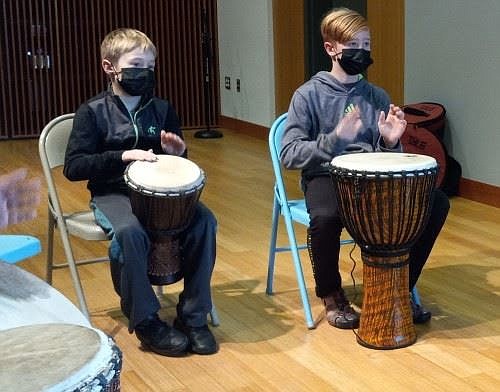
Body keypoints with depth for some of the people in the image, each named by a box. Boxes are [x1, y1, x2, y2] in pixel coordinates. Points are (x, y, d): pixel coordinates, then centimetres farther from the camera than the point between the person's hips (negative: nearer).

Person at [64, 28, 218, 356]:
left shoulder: (162, 110, 9)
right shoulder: (93, 112, -2)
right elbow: (73, 166, -10)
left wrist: (178, 153, -7)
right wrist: (123, 156, -21)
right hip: (113, 194, -4)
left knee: (203, 220, -24)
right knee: (129, 231, -36)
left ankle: (193, 316, -12)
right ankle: (145, 321, -17)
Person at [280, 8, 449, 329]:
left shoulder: (377, 97, 11)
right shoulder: (309, 95, -2)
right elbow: (289, 154, -11)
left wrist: (390, 142, -13)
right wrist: (335, 139, -25)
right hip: (326, 176, -4)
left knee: (436, 202, -18)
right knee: (326, 217, -39)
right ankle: (331, 294, -8)